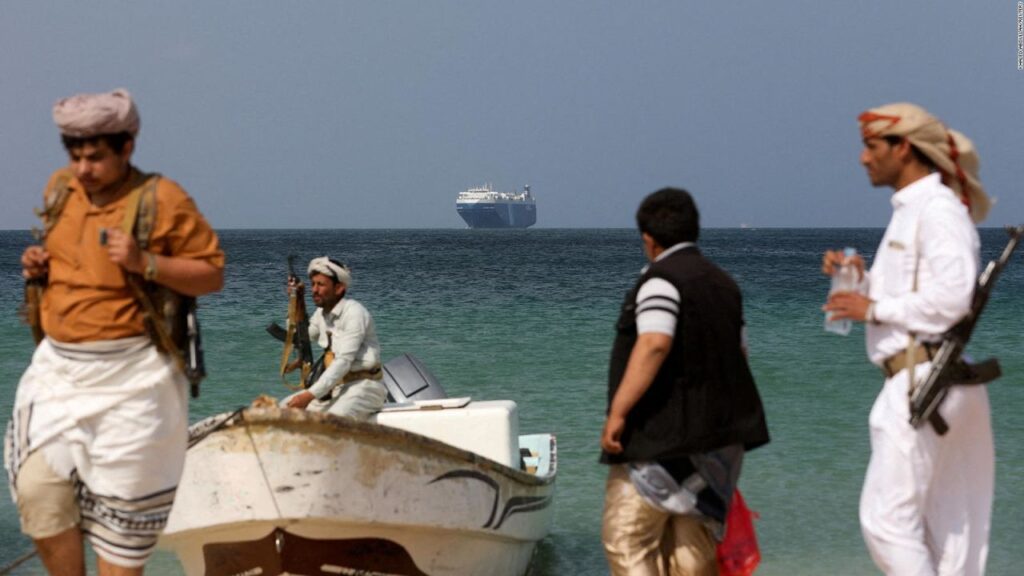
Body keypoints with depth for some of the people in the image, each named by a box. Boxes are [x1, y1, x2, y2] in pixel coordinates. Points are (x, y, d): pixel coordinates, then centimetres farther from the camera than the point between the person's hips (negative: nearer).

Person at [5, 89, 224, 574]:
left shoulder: (163, 200, -10)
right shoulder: (59, 189, 8)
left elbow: (212, 274, -8)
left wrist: (145, 264, -22)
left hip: (129, 376, -5)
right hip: (57, 365, 5)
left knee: (120, 506, 3)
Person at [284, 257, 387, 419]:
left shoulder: (354, 312, -15)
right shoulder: (322, 314, 9)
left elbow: (344, 361, -23)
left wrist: (310, 395, -28)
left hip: (363, 384, -9)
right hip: (335, 385, 9)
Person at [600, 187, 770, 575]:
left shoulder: (661, 280, -11)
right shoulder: (723, 283, 16)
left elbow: (654, 344, -25)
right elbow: (738, 351, 22)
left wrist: (617, 412, -26)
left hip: (661, 436, -9)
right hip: (716, 436, 9)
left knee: (626, 538, -5)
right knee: (691, 542, 13)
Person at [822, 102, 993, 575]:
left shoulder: (939, 210, -12)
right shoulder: (910, 210, 19)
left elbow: (950, 298, -23)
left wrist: (874, 309, -15)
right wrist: (862, 280, 6)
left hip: (924, 380, -10)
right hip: (913, 379, 10)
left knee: (886, 518, -12)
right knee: (939, 526, 11)